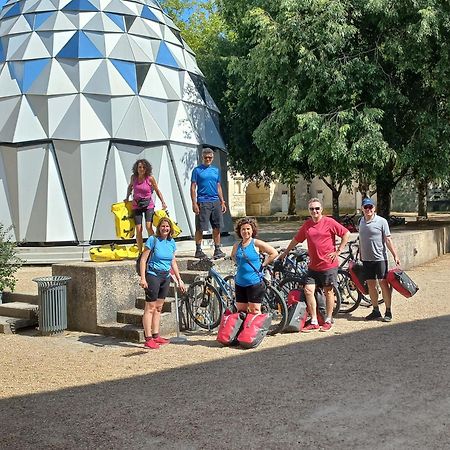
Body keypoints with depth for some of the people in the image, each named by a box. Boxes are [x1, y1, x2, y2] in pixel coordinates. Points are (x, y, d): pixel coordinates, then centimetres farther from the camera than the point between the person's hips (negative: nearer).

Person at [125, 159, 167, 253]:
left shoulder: (150, 178, -8)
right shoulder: (133, 177, 0)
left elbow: (157, 191, 2)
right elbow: (130, 187, 22)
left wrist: (163, 202, -3)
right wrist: (127, 198, 18)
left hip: (148, 205, -2)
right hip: (136, 206, 2)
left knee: (148, 226, -19)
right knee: (138, 229, -3)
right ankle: (140, 252, 6)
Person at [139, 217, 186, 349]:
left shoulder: (172, 242, 8)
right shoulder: (153, 240, -9)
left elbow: (173, 262, 16)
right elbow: (143, 259, -9)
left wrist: (179, 280, 15)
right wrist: (143, 278, -16)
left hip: (166, 276, 6)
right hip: (153, 275, -6)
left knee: (158, 308, 13)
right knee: (150, 308, -4)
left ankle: (156, 336, 20)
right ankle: (148, 339, -2)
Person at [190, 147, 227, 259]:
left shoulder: (216, 170, 14)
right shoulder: (197, 170, -1)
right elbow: (193, 188, -4)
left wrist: (222, 202, 12)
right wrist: (194, 203, -12)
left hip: (215, 202, 5)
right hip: (203, 202, -5)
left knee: (217, 227, 5)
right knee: (200, 228, 0)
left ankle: (217, 250, 13)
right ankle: (198, 251, 10)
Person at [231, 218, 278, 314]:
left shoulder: (256, 243, -7)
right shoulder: (236, 246, 7)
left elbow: (274, 253, -7)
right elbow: (233, 255, 29)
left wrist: (263, 265, -5)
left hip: (254, 283, -5)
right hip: (239, 283, 5)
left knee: (255, 311, -2)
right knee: (240, 311, 10)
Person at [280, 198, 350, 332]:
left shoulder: (329, 222, -7)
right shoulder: (307, 225, 7)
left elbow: (346, 234, -4)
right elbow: (296, 239, 18)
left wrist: (338, 251, -6)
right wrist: (285, 253, 24)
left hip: (328, 264, -4)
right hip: (313, 265, 4)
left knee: (328, 291, 6)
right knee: (308, 290, -3)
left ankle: (328, 321, 19)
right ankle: (314, 322, 5)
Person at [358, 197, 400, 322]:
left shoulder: (381, 221, -7)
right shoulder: (361, 221, 9)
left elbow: (388, 240, -7)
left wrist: (395, 255, -11)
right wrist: (360, 255, 20)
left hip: (379, 258, -5)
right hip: (366, 259, 5)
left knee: (383, 283, -4)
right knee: (371, 285, 9)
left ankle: (388, 311, 6)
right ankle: (375, 310, 20)